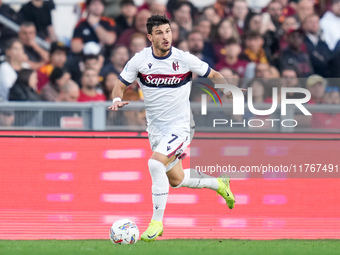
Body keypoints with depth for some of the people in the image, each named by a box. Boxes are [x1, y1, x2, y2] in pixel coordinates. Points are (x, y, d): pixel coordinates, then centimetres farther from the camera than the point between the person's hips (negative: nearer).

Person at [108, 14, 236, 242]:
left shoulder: (185, 59, -11)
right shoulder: (140, 61, -7)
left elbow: (213, 75, 6)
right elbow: (121, 86, 1)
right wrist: (117, 99, -18)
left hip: (179, 126, -4)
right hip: (155, 128, 4)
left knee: (155, 163, -28)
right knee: (176, 180, 15)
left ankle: (157, 222, -20)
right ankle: (218, 184, 44)